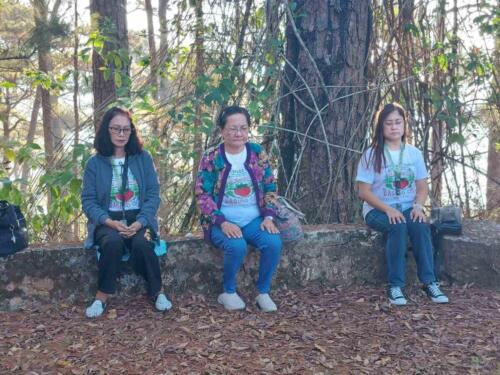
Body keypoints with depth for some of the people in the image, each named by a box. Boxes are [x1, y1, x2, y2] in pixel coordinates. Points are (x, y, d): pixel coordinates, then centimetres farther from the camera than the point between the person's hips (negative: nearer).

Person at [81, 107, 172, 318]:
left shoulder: (143, 158, 6)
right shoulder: (94, 163, 4)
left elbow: (153, 195, 1)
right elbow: (88, 201, 0)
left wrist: (139, 223, -16)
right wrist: (111, 222, -17)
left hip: (139, 219, 0)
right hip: (107, 221, 0)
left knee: (142, 243, -32)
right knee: (113, 242, -34)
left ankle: (157, 292, -11)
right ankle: (102, 296, -18)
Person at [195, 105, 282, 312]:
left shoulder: (258, 153, 4)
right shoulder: (210, 158, -5)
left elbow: (270, 188, 8)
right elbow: (203, 195, -7)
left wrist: (268, 217, -6)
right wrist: (223, 222, -19)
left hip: (254, 219, 3)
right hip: (222, 222, -3)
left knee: (274, 243, -25)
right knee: (237, 246, -33)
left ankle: (263, 293, -3)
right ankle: (228, 293, -6)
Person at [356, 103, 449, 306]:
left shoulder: (414, 153, 7)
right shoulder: (371, 154, -5)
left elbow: (422, 187, 8)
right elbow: (364, 192, -9)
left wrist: (418, 206, -14)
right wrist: (388, 209, -22)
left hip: (407, 208, 3)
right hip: (378, 210, -3)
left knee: (420, 226, -30)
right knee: (398, 227, -34)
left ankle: (429, 282, -26)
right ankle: (395, 285, -29)